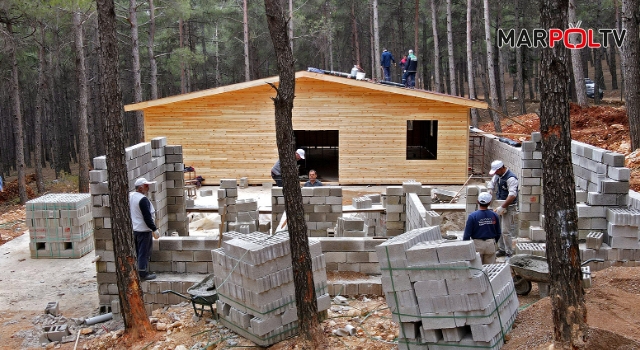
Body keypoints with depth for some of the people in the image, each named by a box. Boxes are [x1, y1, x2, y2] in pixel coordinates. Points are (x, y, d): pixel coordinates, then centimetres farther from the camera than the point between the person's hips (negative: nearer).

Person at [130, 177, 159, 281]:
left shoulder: (130, 196, 8)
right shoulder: (143, 199, -20)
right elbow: (147, 217, -22)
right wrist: (154, 229, -16)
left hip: (133, 229, 9)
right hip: (143, 230, -9)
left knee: (138, 252, 16)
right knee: (144, 253, -1)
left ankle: (138, 272, 23)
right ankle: (143, 274, 4)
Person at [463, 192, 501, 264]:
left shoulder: (472, 216, -13)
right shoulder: (494, 216, -4)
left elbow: (467, 234, -11)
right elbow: (498, 233, 7)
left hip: (477, 244, -3)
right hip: (491, 244, 3)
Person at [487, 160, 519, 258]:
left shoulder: (511, 178, -21)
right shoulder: (497, 176, 6)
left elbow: (512, 195, -28)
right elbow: (491, 186, 22)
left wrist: (502, 207, -29)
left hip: (509, 207, -9)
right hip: (500, 206, 9)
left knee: (506, 231, -7)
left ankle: (509, 253, 2)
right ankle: (501, 250, 23)